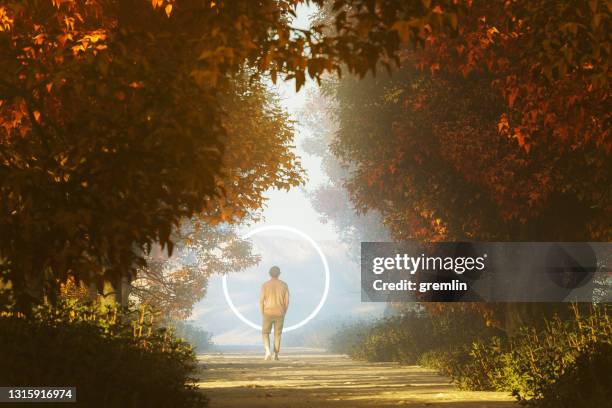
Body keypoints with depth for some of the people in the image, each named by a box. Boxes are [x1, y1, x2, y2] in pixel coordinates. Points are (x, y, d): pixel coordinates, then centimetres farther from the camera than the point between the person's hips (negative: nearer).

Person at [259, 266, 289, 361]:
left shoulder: (265, 285, -7)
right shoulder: (284, 285, -2)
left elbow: (261, 301, -8)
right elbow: (287, 301, -1)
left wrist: (262, 314, 5)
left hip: (268, 314, -1)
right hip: (279, 314, 1)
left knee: (265, 333, 12)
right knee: (277, 334, 15)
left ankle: (268, 352, -10)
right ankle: (276, 355, 14)